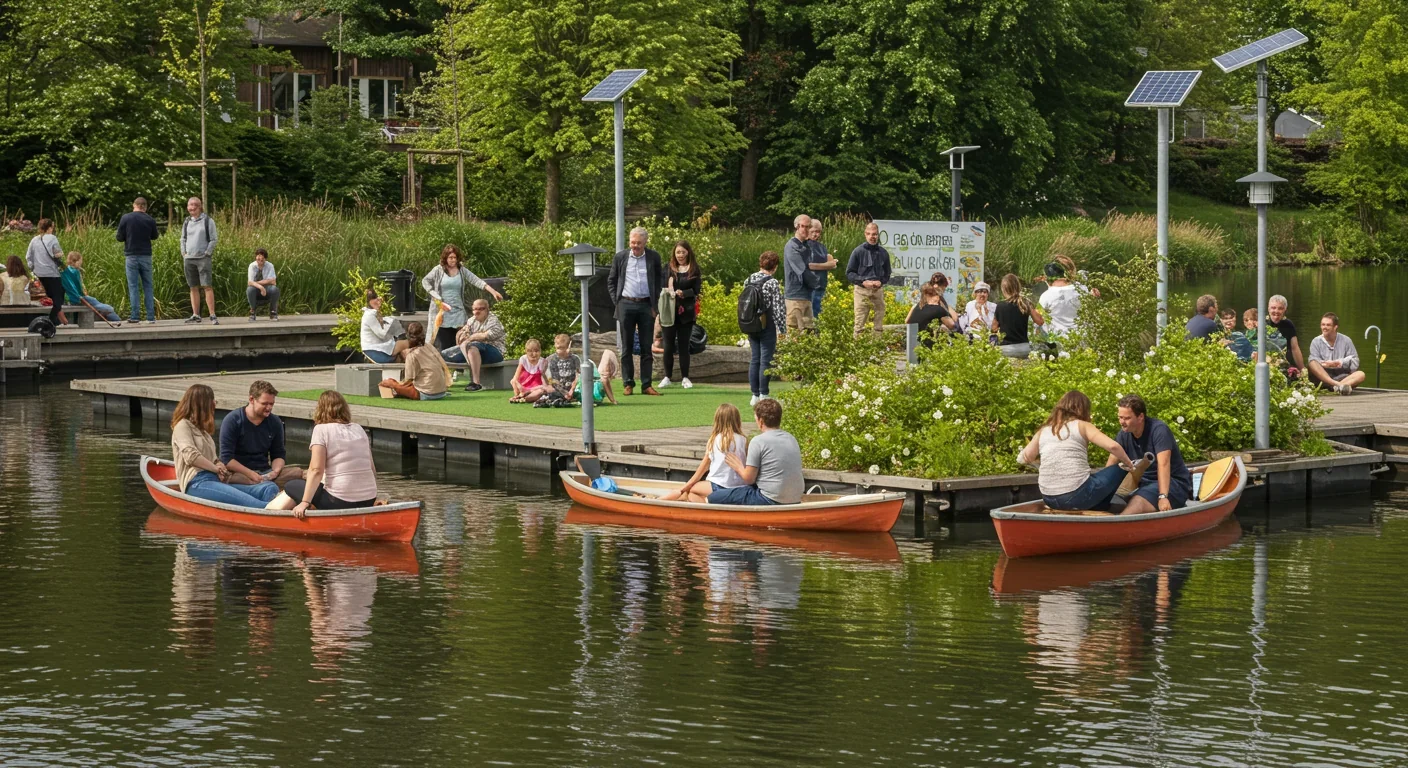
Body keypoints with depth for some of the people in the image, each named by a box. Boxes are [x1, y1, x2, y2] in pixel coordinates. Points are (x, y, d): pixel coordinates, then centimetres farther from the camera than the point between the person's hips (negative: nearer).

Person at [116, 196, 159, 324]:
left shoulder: (125, 218, -6)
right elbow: (154, 236, 13)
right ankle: (151, 316, 7)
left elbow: (119, 237, -2)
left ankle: (135, 317, -3)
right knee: (148, 286, 8)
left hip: (131, 256, -2)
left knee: (133, 287, 1)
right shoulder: (150, 220, 0)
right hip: (146, 256, 2)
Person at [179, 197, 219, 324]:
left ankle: (213, 315, -14)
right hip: (189, 259, 5)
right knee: (194, 287, 7)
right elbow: (183, 239, 21)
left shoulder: (208, 221, -1)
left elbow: (214, 239, -2)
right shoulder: (187, 222, 13)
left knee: (207, 286, -11)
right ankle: (195, 315, 11)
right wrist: (184, 253, 7)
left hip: (203, 258, -5)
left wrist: (207, 253, -9)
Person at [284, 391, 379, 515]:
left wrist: (305, 503, -16)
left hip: (340, 501, -7)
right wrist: (373, 500, 26)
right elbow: (372, 468, 14)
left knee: (291, 486, 14)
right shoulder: (359, 429, 12)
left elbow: (316, 470, -14)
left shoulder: (321, 430, -4)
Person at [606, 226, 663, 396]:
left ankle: (647, 385, 6)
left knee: (646, 348, 2)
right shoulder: (620, 258, 3)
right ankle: (629, 384, 7)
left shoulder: (653, 258, 4)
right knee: (627, 348, 3)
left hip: (646, 305, 0)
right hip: (626, 305, 0)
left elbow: (659, 282, 10)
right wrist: (616, 301, 1)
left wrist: (655, 305, 3)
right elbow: (611, 281, 10)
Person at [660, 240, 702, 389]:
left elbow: (696, 291, -1)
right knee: (668, 345, 1)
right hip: (669, 311, 0)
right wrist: (667, 290, -19)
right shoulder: (669, 268, 6)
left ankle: (685, 378, 10)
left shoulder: (694, 269, 4)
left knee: (684, 345, 4)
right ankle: (667, 377, 8)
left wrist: (683, 293, -17)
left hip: (686, 312, 0)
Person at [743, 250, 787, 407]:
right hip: (767, 327, -6)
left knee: (754, 360, 10)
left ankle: (755, 395, 13)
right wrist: (782, 330, -8)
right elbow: (778, 308, -14)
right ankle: (763, 395, 0)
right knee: (765, 361, -1)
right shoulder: (772, 282, -13)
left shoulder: (748, 281, 4)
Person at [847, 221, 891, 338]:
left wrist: (880, 282, -4)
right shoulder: (858, 251, -1)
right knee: (859, 324, -6)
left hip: (878, 291, 3)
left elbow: (887, 274, 18)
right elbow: (849, 273, 0)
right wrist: (863, 282, -13)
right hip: (862, 290, -3)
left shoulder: (883, 253, 9)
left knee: (879, 325, 3)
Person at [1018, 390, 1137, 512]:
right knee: (1119, 471, 19)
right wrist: (1128, 464, 8)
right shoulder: (1082, 426, 1)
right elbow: (1113, 446, -9)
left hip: (1050, 500, 5)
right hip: (1078, 496, -5)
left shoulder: (1043, 431, 12)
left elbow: (1023, 458, 9)